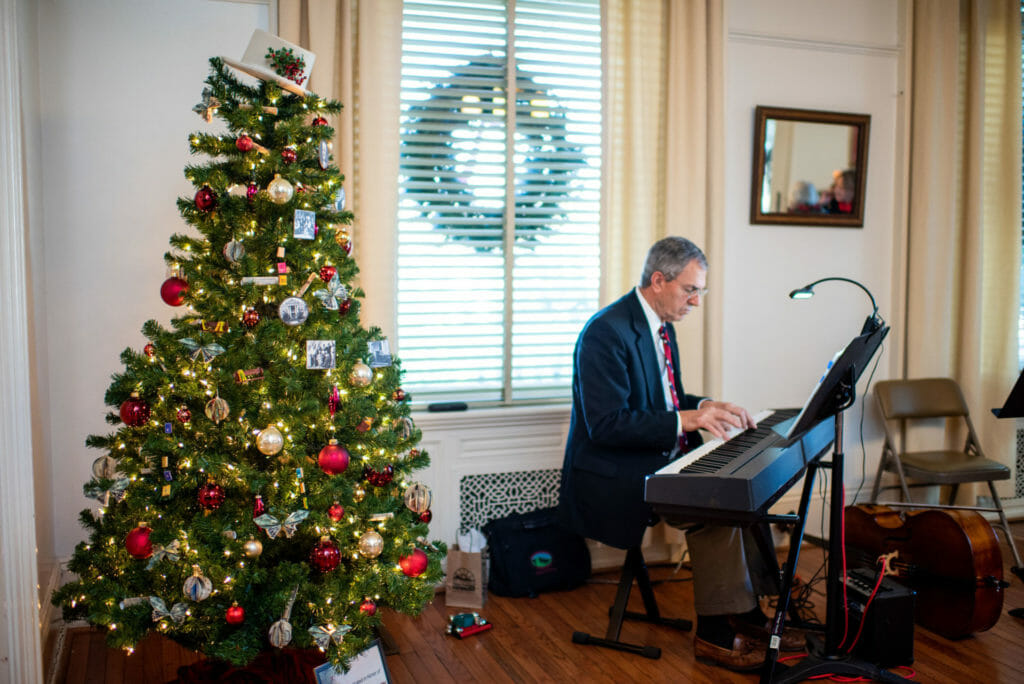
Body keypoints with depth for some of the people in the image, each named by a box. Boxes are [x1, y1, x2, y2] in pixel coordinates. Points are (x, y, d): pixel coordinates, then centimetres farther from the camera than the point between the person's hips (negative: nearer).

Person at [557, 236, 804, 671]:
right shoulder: (606, 332, -20)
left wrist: (706, 406, 2)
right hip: (614, 476, -10)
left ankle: (746, 613, 7)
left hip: (659, 462, 10)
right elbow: (606, 424, -26)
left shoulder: (662, 327, 11)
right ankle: (714, 632, -8)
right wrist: (686, 419, -27)